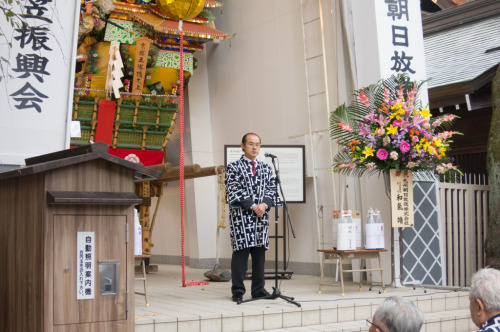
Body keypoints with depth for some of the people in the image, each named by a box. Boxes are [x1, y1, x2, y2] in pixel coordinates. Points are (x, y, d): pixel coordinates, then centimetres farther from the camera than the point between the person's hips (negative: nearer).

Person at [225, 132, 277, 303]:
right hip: (241, 215, -4)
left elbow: (272, 189, 11)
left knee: (260, 251, 5)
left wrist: (264, 204, -8)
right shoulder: (233, 167, 3)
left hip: (261, 215, 5)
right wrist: (252, 206, -14)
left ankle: (258, 289, 13)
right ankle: (237, 291, -1)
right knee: (241, 251, -6)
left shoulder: (266, 168, 17)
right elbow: (234, 191, -7)